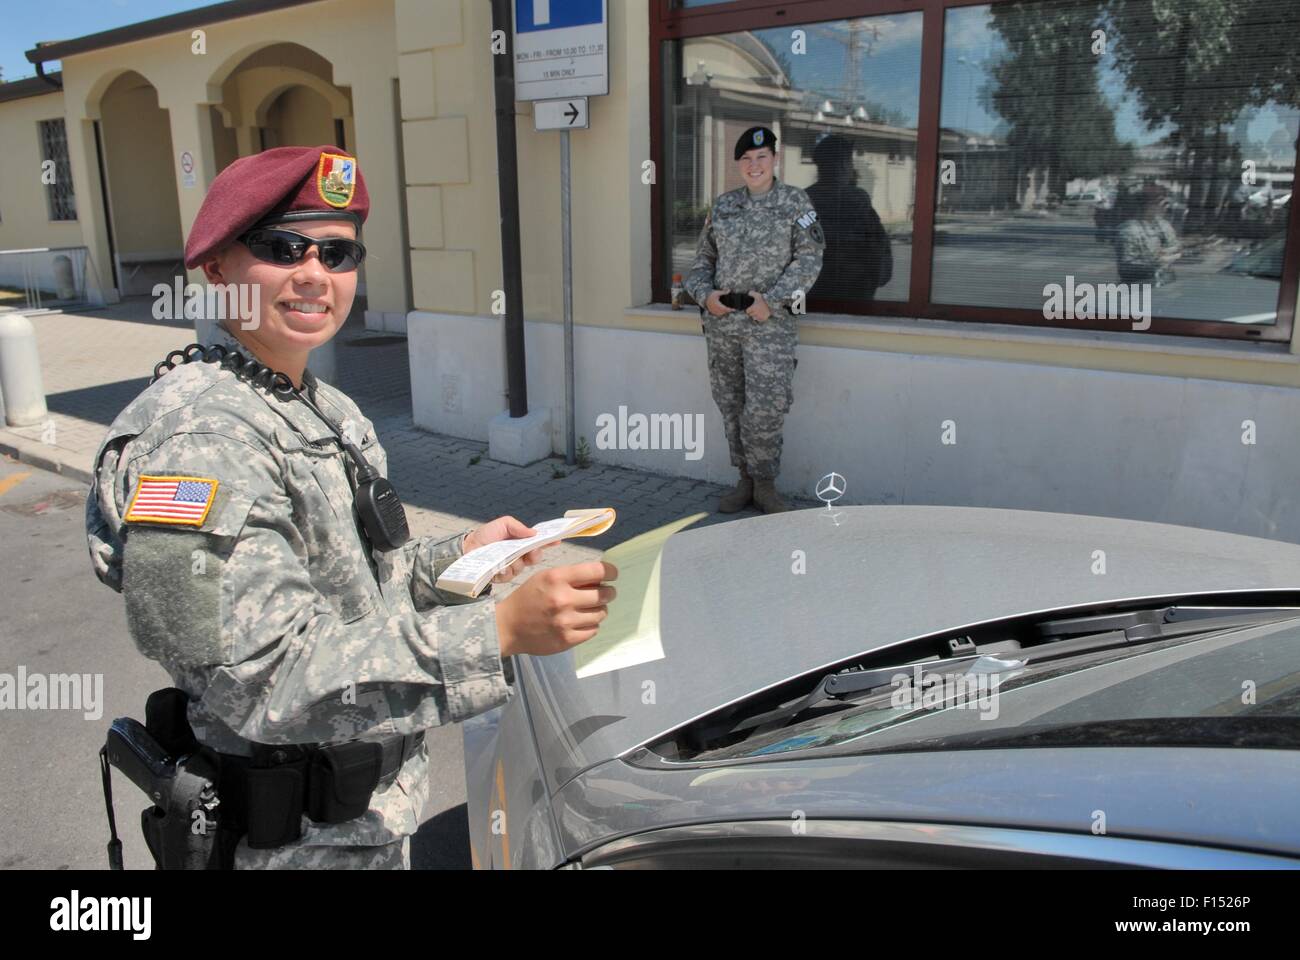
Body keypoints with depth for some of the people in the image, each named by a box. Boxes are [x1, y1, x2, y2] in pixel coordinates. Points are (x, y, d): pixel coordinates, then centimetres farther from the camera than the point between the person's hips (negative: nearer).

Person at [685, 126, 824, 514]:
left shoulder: (795, 202, 1)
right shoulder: (723, 205, 11)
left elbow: (809, 258, -6)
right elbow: (704, 257, 16)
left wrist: (771, 300, -15)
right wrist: (705, 293, -3)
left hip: (769, 322, -4)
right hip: (721, 321, 4)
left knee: (765, 409, -9)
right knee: (731, 406, 9)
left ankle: (764, 485, 8)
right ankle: (745, 479, 22)